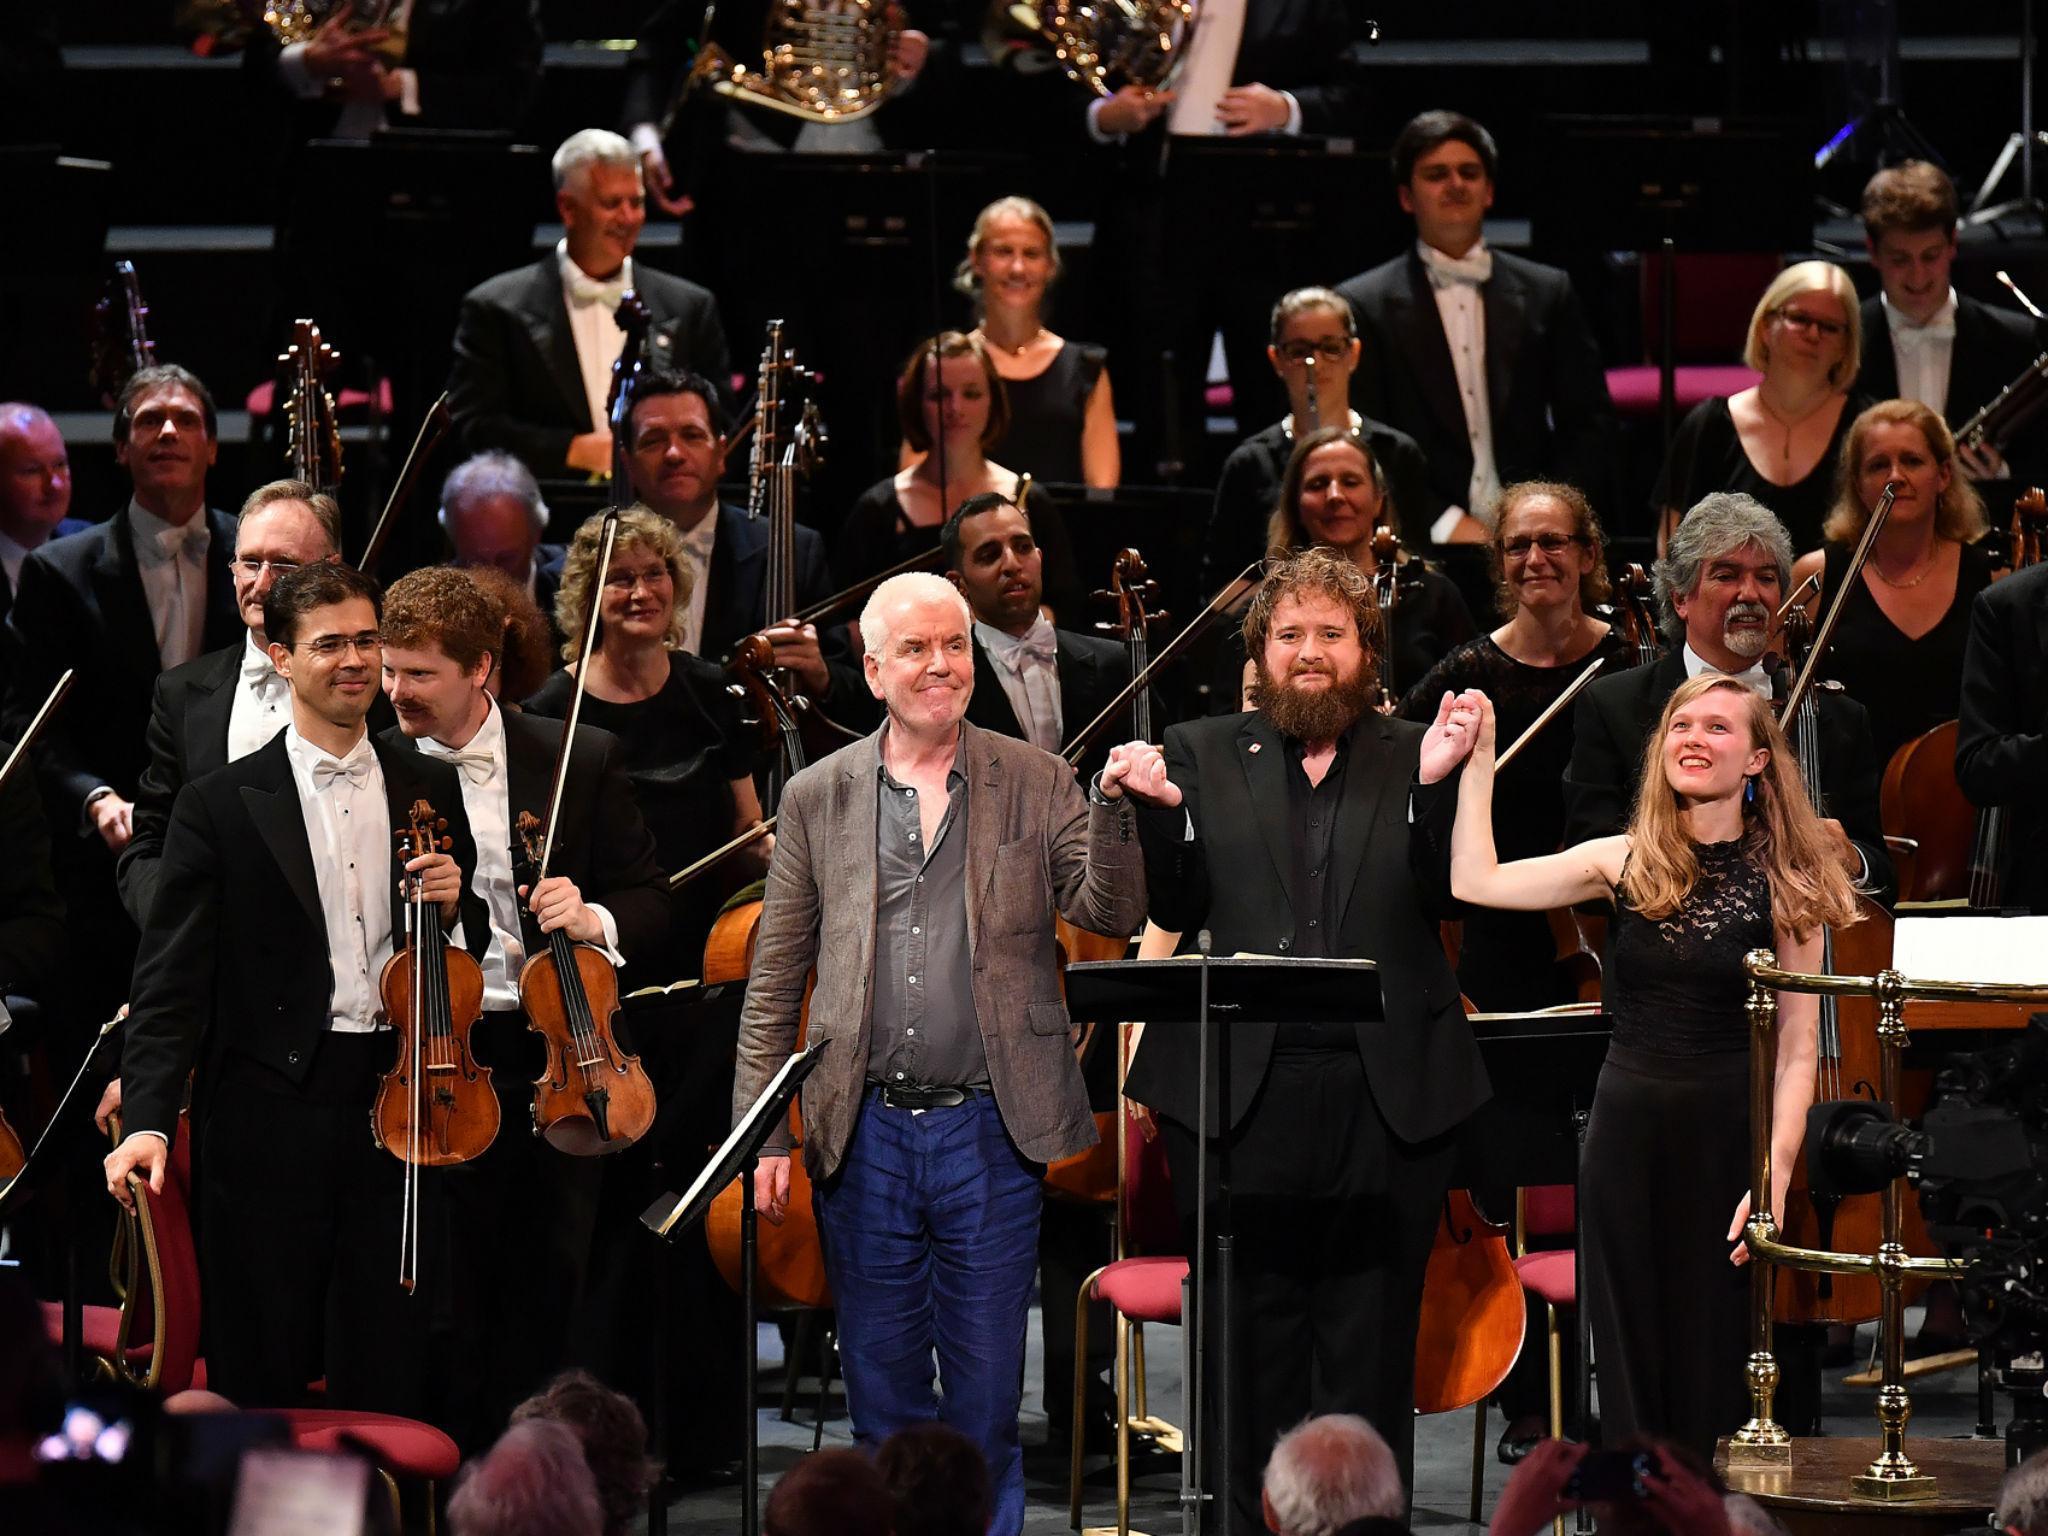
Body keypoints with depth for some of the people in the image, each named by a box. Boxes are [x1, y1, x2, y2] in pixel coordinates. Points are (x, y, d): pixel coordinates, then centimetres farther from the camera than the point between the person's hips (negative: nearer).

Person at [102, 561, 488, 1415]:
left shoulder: (430, 792, 12)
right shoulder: (221, 807, 1)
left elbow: (469, 952, 20)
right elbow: (171, 979, -4)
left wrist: (454, 907, -4)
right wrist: (148, 1118, -16)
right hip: (270, 1116, -2)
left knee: (386, 1376, 3)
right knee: (259, 1382, 2)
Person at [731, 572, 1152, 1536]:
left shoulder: (1036, 784, 5)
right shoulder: (818, 798, 6)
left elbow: (1108, 914, -4)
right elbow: (774, 979, 7)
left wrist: (1114, 808, -21)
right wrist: (763, 1131, 1)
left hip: (990, 1131, -1)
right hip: (864, 1133, 1)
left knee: (986, 1400, 3)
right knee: (882, 1396, 8)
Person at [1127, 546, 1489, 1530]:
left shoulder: (1414, 758, 9)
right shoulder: (1202, 755, 12)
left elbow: (1449, 894, -3)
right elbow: (1177, 908, 4)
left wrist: (1440, 784, -16)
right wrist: (1156, 813, -11)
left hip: (1385, 1098, 0)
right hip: (1239, 1090, 0)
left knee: (1368, 1338, 3)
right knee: (1250, 1343, 4)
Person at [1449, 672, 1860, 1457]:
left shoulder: (1783, 884, -2)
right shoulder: (1626, 863, 5)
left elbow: (1796, 1050, -5)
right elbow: (1477, 882, 1)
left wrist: (1776, 1177, -14)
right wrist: (1477, 761, 3)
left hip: (1730, 1136, -3)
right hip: (1628, 1133, 3)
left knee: (1716, 1363, 0)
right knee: (1631, 1357, 6)